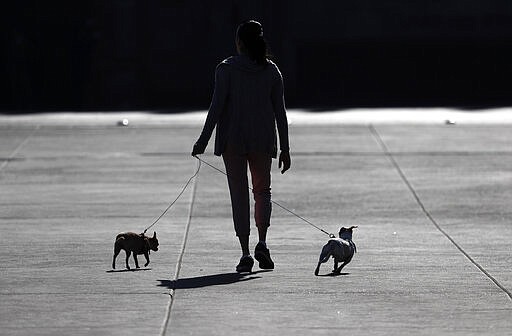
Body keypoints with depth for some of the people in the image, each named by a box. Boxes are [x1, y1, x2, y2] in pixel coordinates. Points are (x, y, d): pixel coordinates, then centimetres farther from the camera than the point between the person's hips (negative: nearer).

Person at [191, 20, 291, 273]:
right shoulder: (271, 70, 2)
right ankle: (262, 243, -6)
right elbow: (280, 112, 2)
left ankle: (245, 252, -4)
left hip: (233, 138, -2)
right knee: (262, 191, 16)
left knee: (239, 194, 3)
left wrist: (203, 140, -7)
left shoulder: (227, 69, -5)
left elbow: (217, 106, -11)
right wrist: (285, 148, 7)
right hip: (263, 139, 2)